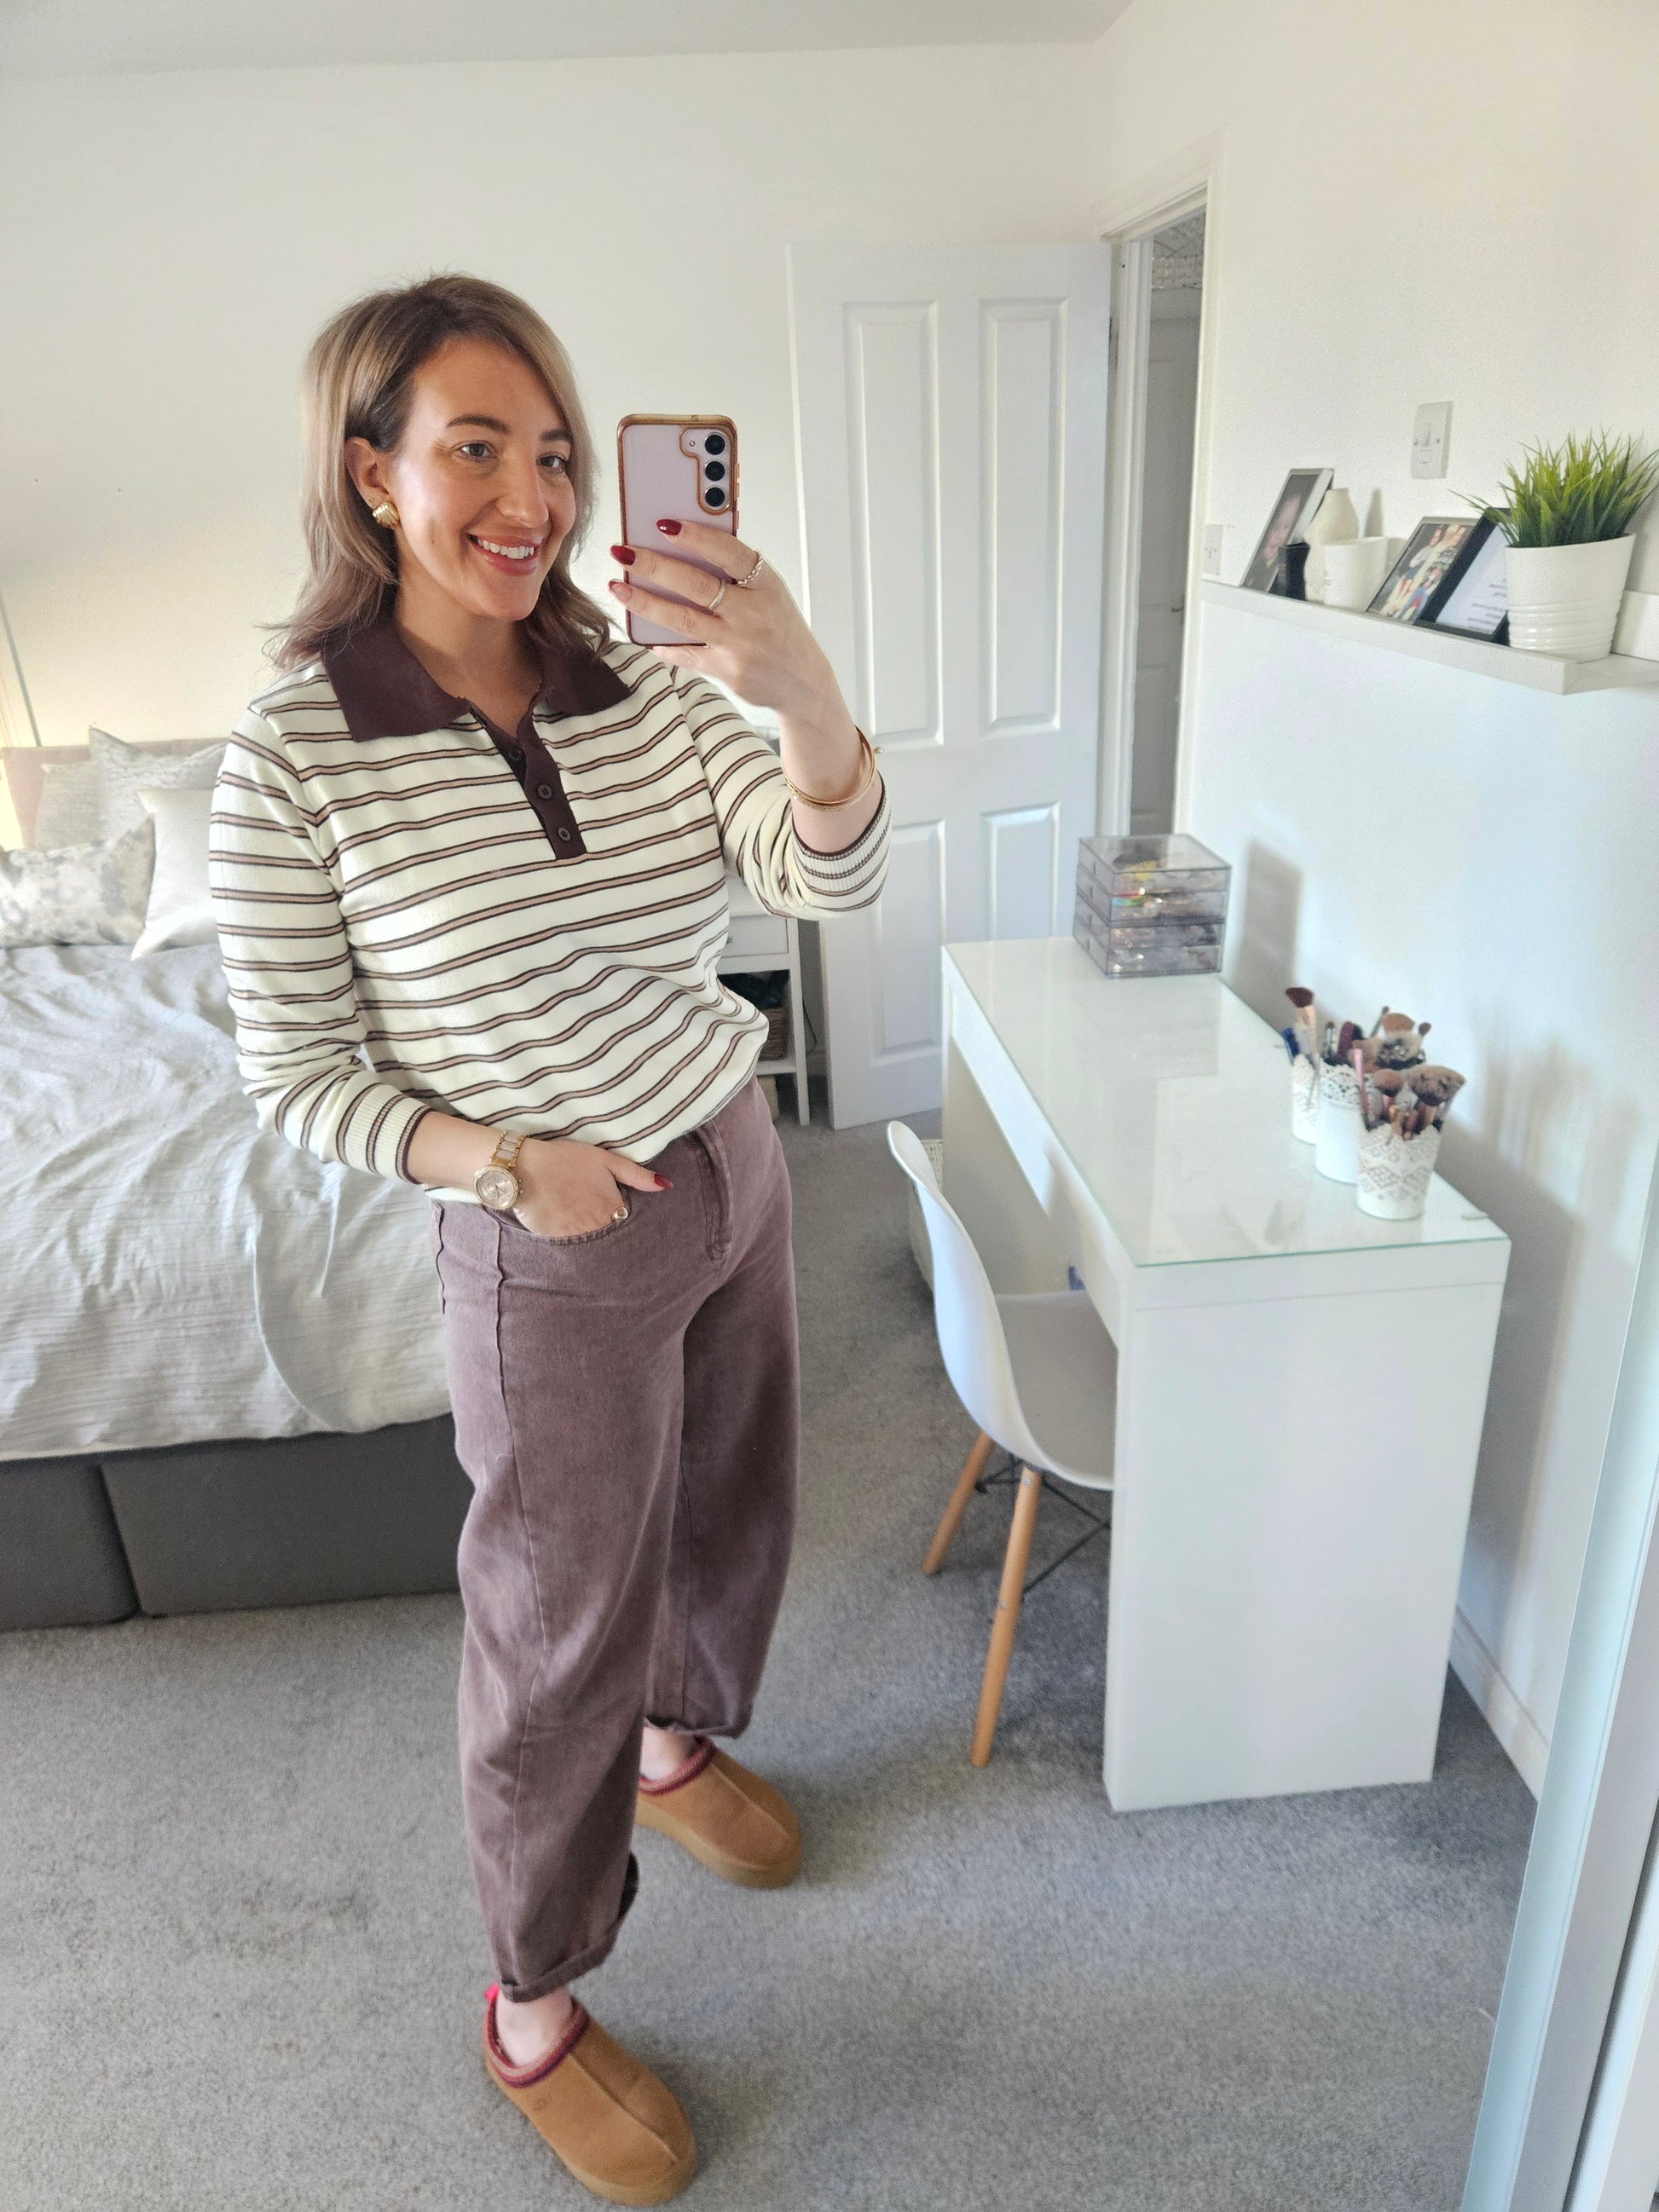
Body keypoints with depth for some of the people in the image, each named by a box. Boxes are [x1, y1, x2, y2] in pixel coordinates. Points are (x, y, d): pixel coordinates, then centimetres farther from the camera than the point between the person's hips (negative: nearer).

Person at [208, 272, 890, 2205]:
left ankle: (681, 1747, 59)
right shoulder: (297, 750, -16)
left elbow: (833, 873, -17)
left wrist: (803, 687, -34)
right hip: (554, 1257, -5)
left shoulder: (647, 681, -4)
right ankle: (531, 2012, 38)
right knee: (559, 1625, 11)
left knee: (728, 1505, 26)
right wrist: (505, 1159, -20)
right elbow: (295, 1073, -9)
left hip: (735, 1173, 6)